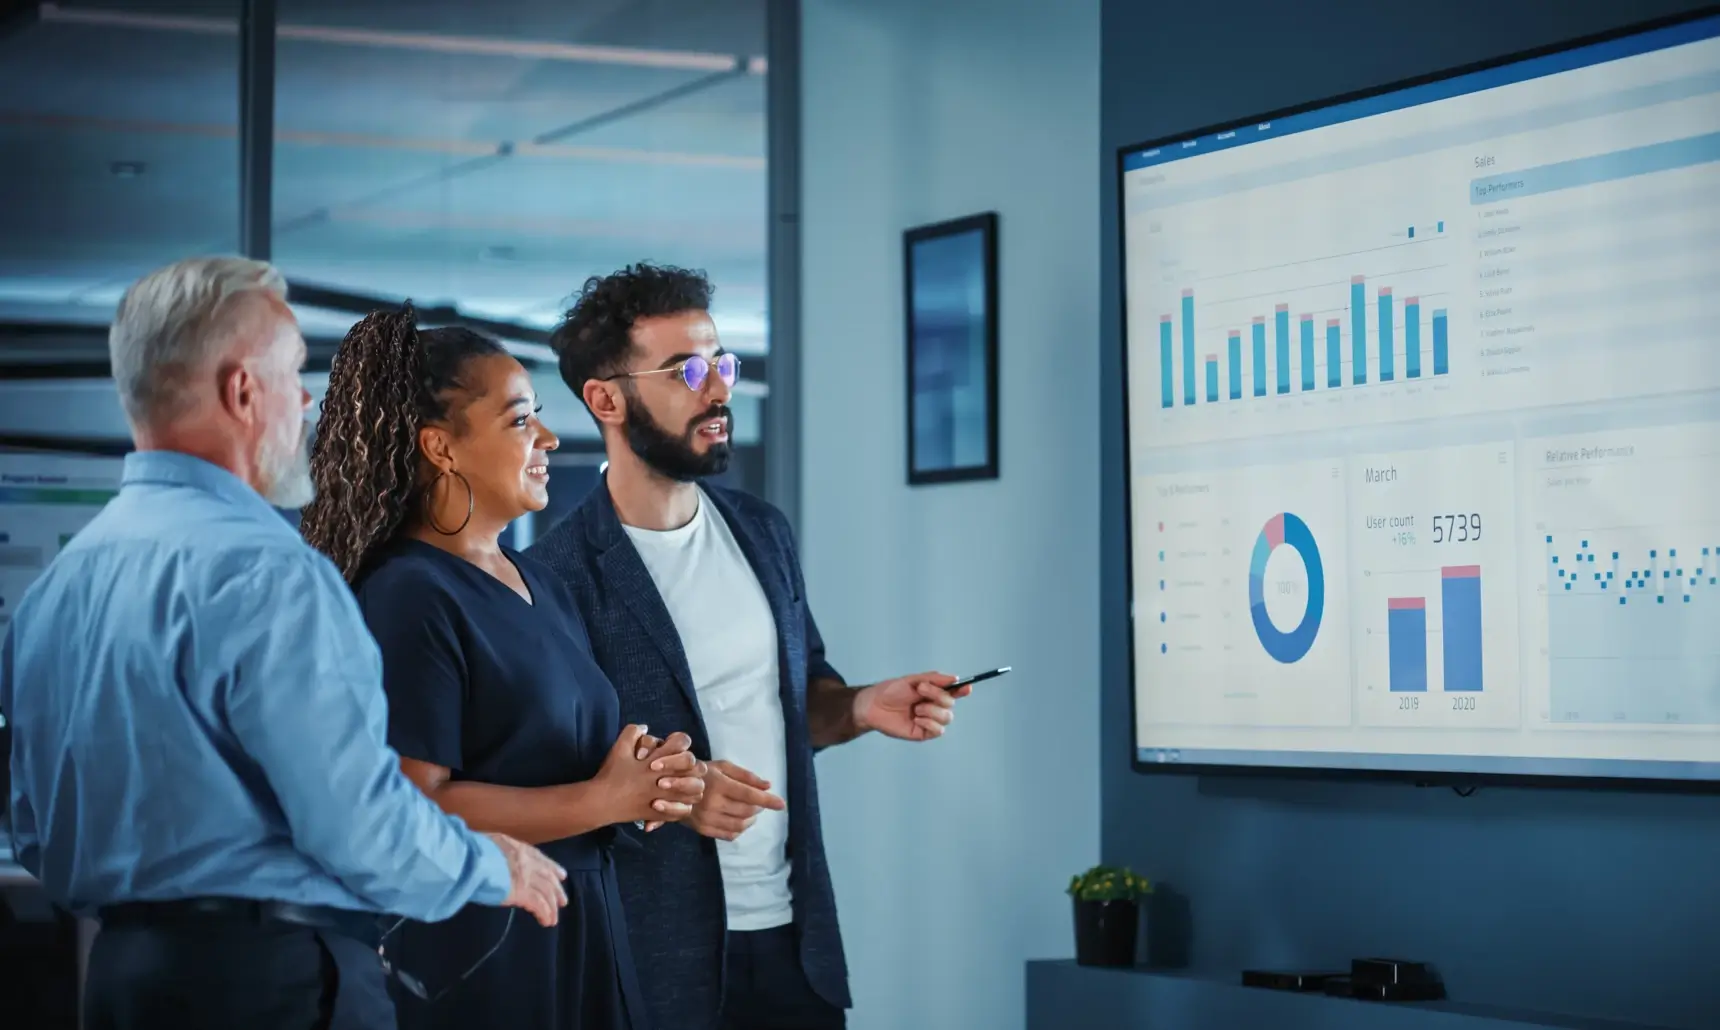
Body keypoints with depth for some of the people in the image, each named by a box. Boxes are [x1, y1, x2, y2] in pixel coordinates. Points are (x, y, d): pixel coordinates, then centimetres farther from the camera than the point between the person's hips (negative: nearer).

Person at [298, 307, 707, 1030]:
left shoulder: (543, 587, 12)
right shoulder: (409, 597, -16)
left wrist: (655, 782, -1)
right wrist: (606, 800, -18)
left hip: (577, 935, 8)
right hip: (467, 952, -8)